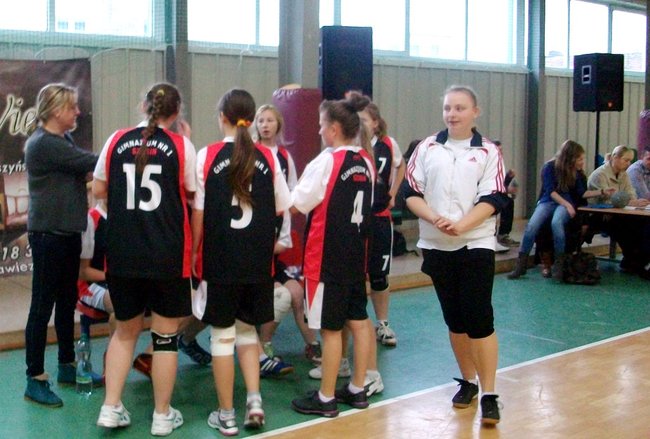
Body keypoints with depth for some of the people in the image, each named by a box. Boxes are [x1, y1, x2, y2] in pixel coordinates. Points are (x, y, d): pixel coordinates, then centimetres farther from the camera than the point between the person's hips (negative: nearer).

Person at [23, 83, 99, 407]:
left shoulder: (64, 140, 14)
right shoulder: (42, 144, -17)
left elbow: (84, 168, 5)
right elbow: (92, 163, -21)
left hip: (68, 232, 9)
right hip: (48, 234, -9)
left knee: (67, 301, 16)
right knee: (42, 306, -2)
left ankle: (67, 367, 28)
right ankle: (35, 379, 7)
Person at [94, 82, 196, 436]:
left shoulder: (117, 141, 3)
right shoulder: (182, 146, -5)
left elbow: (98, 190, 9)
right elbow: (193, 195, 0)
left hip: (121, 253, 3)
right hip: (167, 255, -3)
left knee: (125, 329, 20)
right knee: (166, 333, 9)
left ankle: (111, 408, 18)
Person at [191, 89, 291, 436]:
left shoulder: (207, 156, -8)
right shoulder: (268, 158, -2)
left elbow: (198, 213, -5)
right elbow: (281, 210, 3)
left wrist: (194, 252, 7)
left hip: (219, 262, -2)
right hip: (258, 263, 2)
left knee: (222, 336, 7)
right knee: (247, 331, 19)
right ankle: (254, 401, 11)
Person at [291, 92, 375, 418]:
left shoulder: (326, 161, -16)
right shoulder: (365, 161, 6)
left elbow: (297, 205, -12)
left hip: (327, 256, -7)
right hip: (356, 252, 7)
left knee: (330, 327, 1)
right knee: (358, 320, 13)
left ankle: (325, 398, 12)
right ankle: (357, 390, 25)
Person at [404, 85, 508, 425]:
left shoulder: (488, 152, 0)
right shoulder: (427, 148, 6)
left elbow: (492, 200, -6)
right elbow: (411, 193, 3)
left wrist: (461, 224, -21)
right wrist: (435, 219, -15)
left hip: (476, 245, -3)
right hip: (436, 246, 3)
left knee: (480, 319, -7)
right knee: (454, 319, 11)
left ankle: (489, 394, 1)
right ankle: (468, 381, 28)